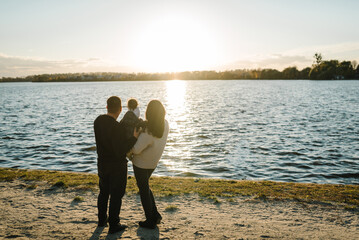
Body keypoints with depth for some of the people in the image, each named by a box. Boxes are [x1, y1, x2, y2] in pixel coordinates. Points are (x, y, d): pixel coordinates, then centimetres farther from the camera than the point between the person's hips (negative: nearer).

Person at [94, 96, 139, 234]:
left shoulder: (98, 121, -5)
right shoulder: (117, 127, -29)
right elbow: (120, 152, -28)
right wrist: (134, 138, -20)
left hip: (102, 164, 7)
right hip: (117, 166, -7)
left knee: (104, 192, 23)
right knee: (116, 195, 8)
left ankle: (102, 220, 39)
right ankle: (113, 225, 21)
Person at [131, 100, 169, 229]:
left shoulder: (148, 133, -34)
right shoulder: (165, 124, -11)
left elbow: (136, 150, -29)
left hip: (141, 164, -7)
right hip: (152, 163, 7)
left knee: (144, 191, 11)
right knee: (144, 187, 27)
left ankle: (150, 221, 25)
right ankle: (155, 214, 27)